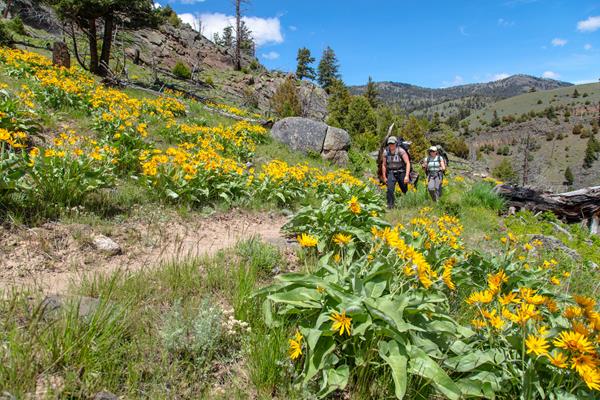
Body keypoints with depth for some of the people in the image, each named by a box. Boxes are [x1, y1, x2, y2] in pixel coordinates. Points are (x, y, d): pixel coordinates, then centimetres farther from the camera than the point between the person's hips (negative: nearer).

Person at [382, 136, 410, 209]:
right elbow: (384, 165, 10)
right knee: (390, 189, -18)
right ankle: (390, 205, -12)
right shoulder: (386, 152, -1)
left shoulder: (401, 151, -12)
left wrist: (407, 176, -24)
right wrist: (384, 177, 9)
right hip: (391, 173, 2)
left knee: (405, 190, 7)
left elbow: (407, 163, -15)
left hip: (401, 173, -2)